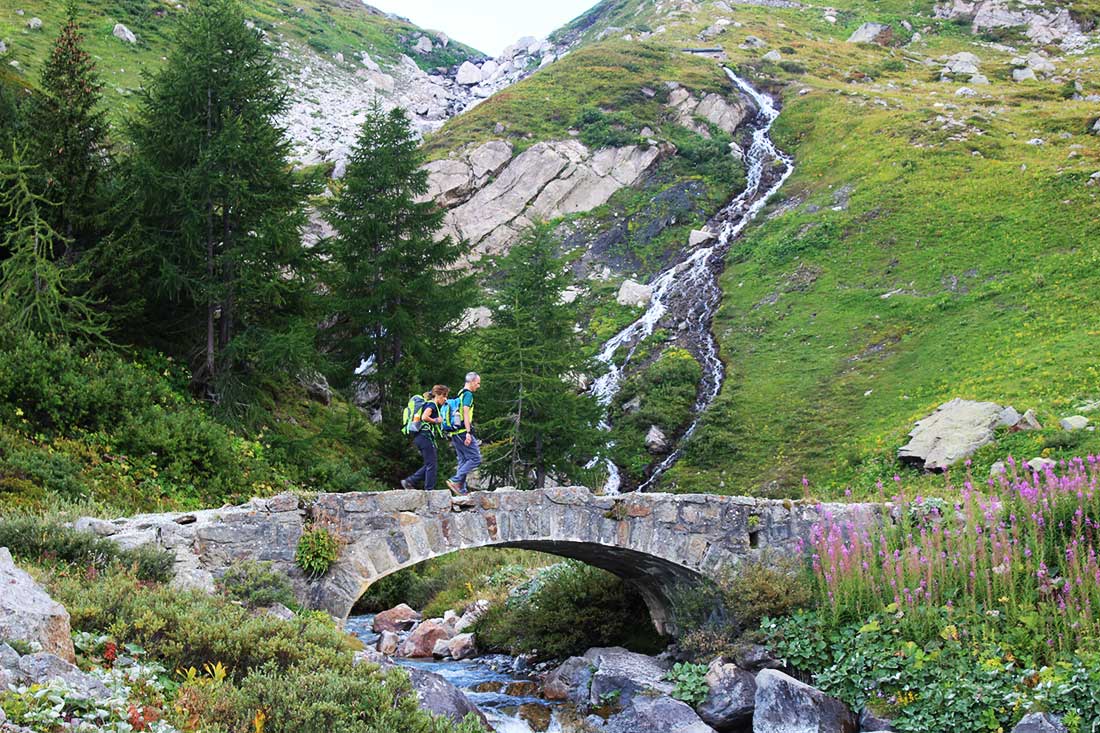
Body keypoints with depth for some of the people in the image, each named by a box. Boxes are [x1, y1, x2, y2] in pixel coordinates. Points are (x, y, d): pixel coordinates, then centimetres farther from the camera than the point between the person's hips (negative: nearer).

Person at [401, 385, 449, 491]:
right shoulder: (432, 404, -9)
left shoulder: (430, 404, 21)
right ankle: (429, 490, -3)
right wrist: (436, 420, -10)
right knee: (432, 465, -5)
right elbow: (424, 417, -25)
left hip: (420, 437, 10)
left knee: (429, 465, 12)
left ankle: (409, 482, 10)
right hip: (425, 437, -10)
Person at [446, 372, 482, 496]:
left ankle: (461, 490, 5)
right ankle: (455, 480, -14)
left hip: (455, 433, 10)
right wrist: (468, 433, -23)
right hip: (463, 432, -10)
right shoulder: (468, 394, -7)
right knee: (475, 459, -7)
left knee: (463, 461, 10)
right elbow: (465, 413, -18)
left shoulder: (459, 395, 22)